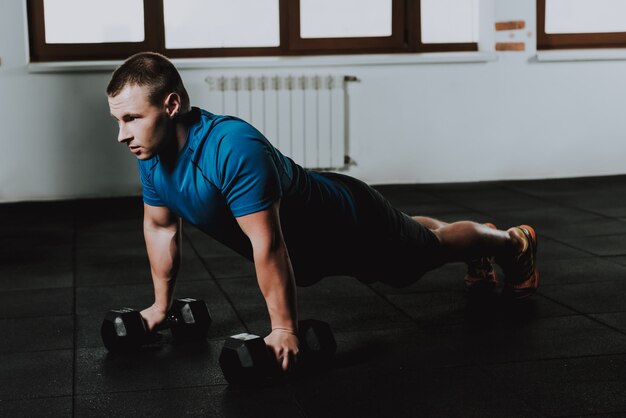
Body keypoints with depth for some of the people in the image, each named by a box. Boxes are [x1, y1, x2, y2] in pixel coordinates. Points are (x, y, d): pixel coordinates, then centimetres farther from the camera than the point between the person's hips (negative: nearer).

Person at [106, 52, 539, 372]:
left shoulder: (233, 147, -44)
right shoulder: (152, 154, -18)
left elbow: (267, 244, -41)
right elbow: (160, 227, -2)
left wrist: (284, 329, -35)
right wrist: (161, 303, 3)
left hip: (349, 222, -7)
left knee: (430, 247, 20)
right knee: (410, 235, 33)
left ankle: (513, 242, 49)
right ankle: (482, 256, 62)